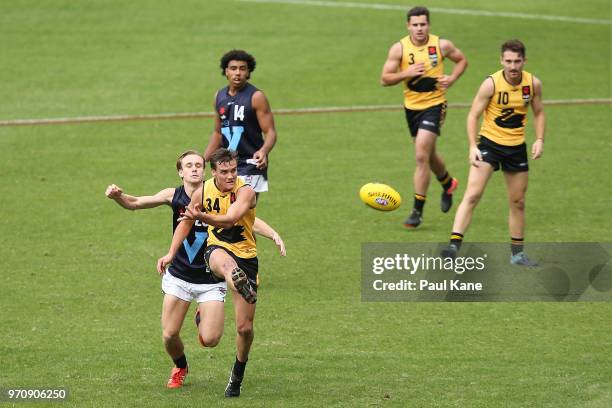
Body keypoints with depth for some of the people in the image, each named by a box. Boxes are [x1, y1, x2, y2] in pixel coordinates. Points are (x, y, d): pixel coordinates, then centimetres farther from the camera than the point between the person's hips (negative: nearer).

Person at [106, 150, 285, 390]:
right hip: (179, 277, 2)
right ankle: (180, 368, 31)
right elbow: (135, 203, -1)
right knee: (169, 335, -3)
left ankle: (203, 317, 28)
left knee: (210, 340, -10)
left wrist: (274, 235, -33)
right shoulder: (174, 196, -5)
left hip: (211, 281, -2)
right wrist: (118, 196, -22)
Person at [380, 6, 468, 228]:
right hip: (411, 107, 4)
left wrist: (452, 78, -7)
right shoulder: (399, 48, -8)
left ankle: (417, 211, -9)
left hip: (434, 105, -4)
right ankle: (448, 183, 53)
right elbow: (384, 79, -8)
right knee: (429, 155, 21)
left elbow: (462, 60, 11)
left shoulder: (442, 45, -8)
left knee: (421, 157, -14)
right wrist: (407, 73, -22)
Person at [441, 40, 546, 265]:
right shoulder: (491, 83, -16)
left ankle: (517, 253, 25)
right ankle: (454, 244, -22)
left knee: (518, 202, 11)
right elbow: (473, 115, -10)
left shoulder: (533, 84, -4)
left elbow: (538, 113, 11)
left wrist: (539, 140, -3)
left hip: (517, 147, 4)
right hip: (489, 144, -4)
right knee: (472, 195, -18)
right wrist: (473, 146, -19)